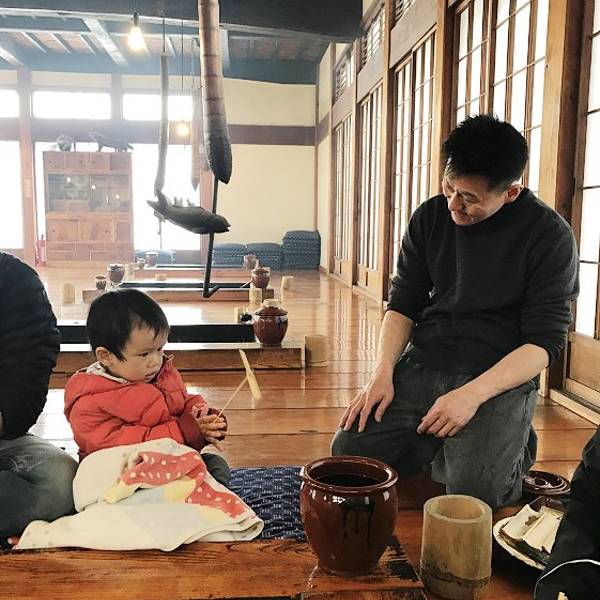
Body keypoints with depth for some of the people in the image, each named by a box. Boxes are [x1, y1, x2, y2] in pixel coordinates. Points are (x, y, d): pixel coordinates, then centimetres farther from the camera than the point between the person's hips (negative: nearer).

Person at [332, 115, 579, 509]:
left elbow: (545, 340, -11)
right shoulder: (431, 217, 2)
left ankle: (511, 449, 9)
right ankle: (442, 445, 14)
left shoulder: (550, 236, -10)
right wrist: (383, 372, -9)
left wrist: (472, 394, -24)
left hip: (501, 377, -3)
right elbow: (403, 302, 7)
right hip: (423, 363, 4)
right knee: (349, 451, -11)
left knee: (473, 490, -24)